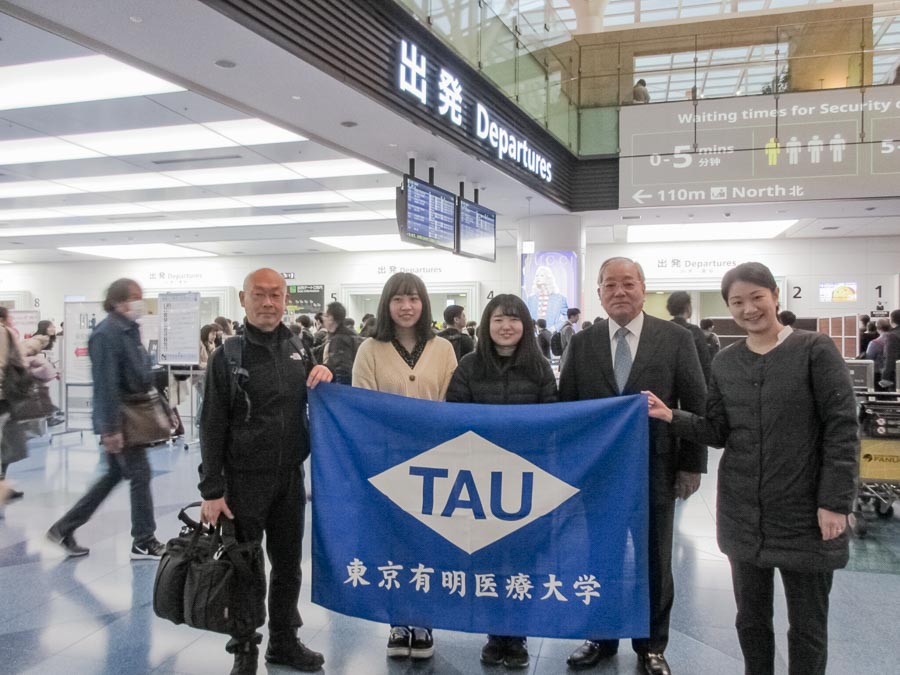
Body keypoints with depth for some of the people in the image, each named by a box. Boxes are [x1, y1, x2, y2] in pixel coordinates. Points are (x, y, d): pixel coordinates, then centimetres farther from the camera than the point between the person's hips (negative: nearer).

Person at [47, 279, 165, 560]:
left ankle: (64, 528, 28)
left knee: (114, 474, 17)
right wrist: (110, 428, -25)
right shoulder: (106, 334, -18)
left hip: (132, 415, 10)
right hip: (120, 420, -10)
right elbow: (105, 385, -23)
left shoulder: (129, 330, 12)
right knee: (139, 474, -2)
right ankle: (144, 543, 11)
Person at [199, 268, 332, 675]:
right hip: (245, 479, -4)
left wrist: (325, 378, -4)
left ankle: (284, 641, 32)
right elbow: (213, 427, -8)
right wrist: (212, 490, -12)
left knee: (288, 565, 15)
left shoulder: (298, 352, 7)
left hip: (291, 478, 4)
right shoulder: (228, 356, -6)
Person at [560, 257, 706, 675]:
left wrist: (692, 465, -6)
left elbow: (696, 405, -3)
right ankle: (601, 637, 33)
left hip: (655, 471, -1)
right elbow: (565, 407, 3)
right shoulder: (581, 344, 1)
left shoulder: (675, 338, -3)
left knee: (655, 562, 13)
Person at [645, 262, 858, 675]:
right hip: (742, 512, 4)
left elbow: (842, 429, -10)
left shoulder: (815, 350, -8)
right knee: (750, 617, 16)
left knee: (807, 625, 10)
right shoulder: (725, 362, 5)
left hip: (804, 513, -3)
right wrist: (672, 418, -10)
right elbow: (719, 432, 6)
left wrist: (835, 503, -14)